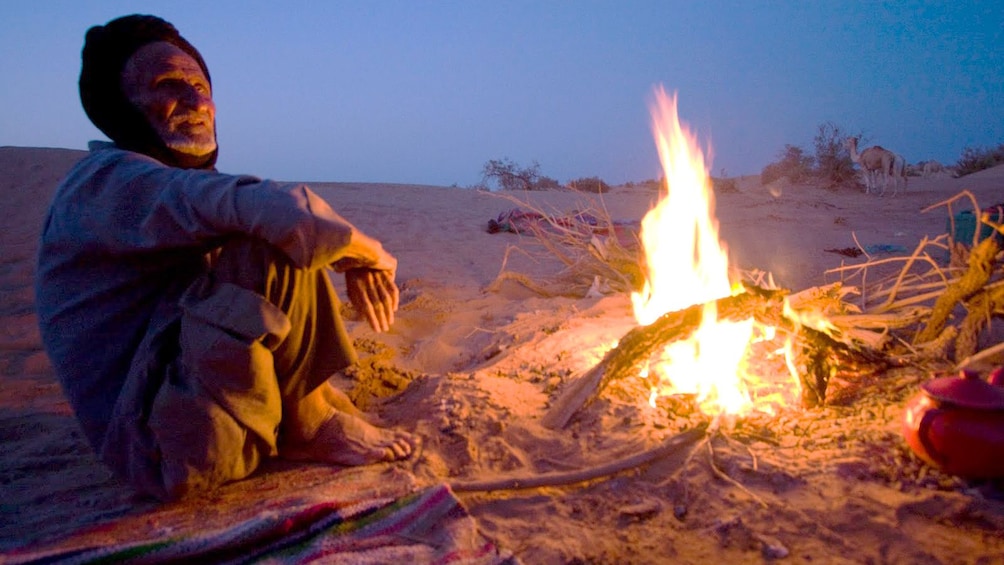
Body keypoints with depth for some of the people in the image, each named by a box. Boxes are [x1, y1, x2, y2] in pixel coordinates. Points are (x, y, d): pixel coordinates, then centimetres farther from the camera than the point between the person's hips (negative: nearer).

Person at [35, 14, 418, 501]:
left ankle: (317, 407, 5)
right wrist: (371, 254, -16)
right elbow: (277, 211, -32)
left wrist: (355, 261, -5)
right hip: (167, 447, -10)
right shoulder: (106, 179, -15)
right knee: (273, 244, -24)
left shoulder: (192, 184, 14)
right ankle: (308, 429, -8)